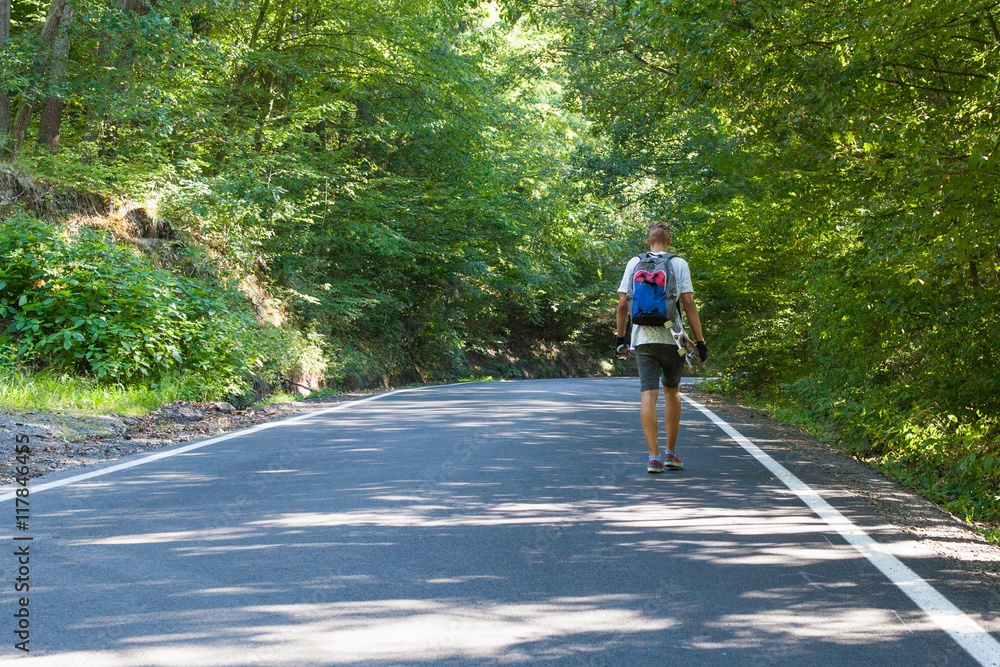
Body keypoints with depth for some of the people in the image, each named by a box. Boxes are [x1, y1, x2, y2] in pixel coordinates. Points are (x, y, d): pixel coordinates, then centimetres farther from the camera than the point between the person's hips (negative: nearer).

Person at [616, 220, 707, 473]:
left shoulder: (634, 264, 6)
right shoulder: (679, 264, 1)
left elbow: (623, 304, 4)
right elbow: (689, 304, -5)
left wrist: (621, 338, 13)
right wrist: (700, 341, -2)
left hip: (643, 339, 1)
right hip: (672, 338, -1)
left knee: (649, 394, -2)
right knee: (672, 391, 16)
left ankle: (653, 456, -9)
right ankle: (671, 453, 20)